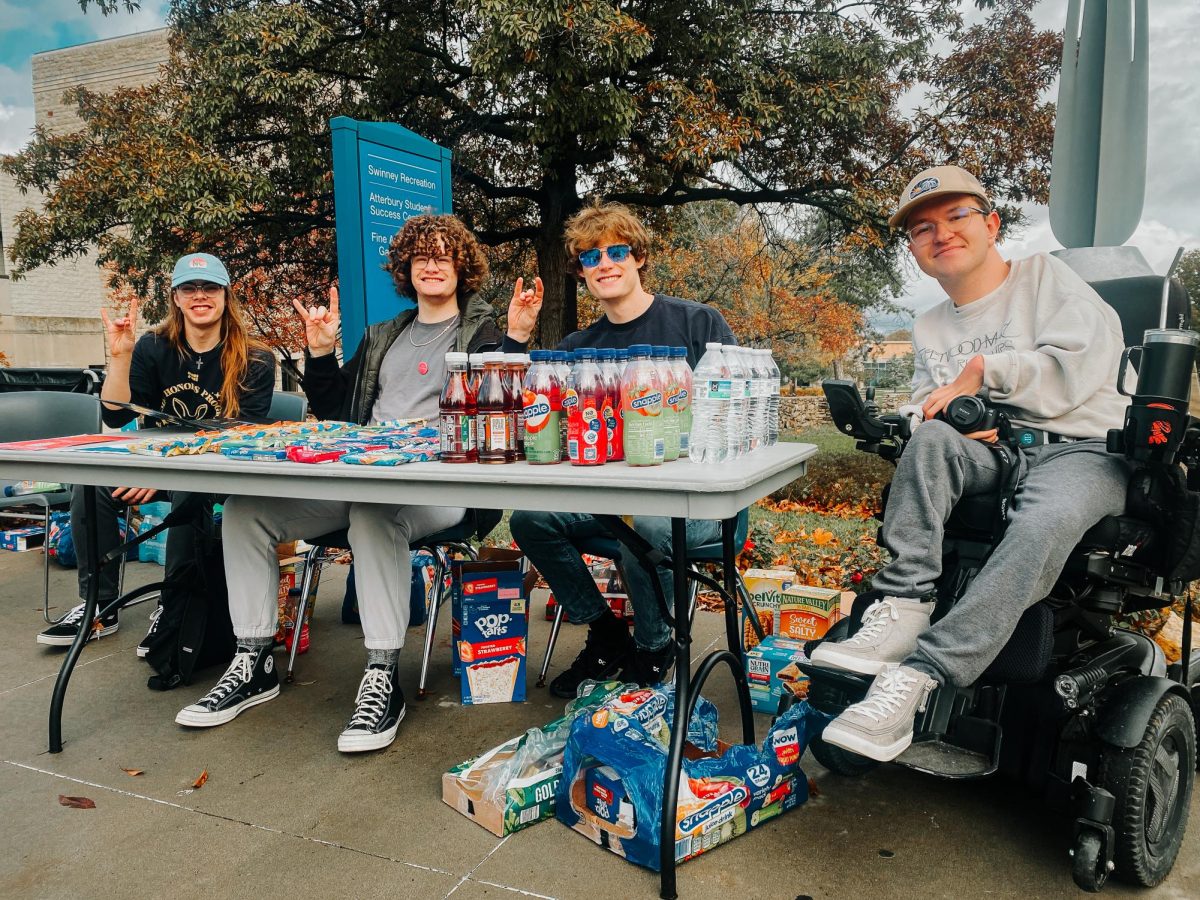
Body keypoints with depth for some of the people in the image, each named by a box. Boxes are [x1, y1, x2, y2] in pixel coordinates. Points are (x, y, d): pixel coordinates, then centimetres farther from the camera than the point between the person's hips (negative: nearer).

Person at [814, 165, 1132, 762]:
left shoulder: (1045, 277, 11)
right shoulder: (929, 330, 24)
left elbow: (1083, 365, -4)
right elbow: (923, 412, 14)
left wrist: (981, 371, -4)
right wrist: (950, 415, -10)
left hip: (1082, 450, -3)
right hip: (994, 454, 4)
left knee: (1043, 524, -38)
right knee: (932, 439, -32)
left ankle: (916, 674, -47)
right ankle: (900, 611, -40)